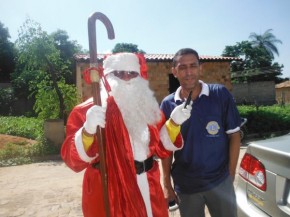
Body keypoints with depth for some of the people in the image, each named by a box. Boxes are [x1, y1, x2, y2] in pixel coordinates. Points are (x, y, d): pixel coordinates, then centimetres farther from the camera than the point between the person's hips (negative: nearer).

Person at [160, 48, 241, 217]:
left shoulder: (220, 94, -7)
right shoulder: (168, 104, -4)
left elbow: (234, 135, -2)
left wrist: (231, 174, -4)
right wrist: (167, 184, 0)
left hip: (220, 181, -1)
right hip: (184, 185, 1)